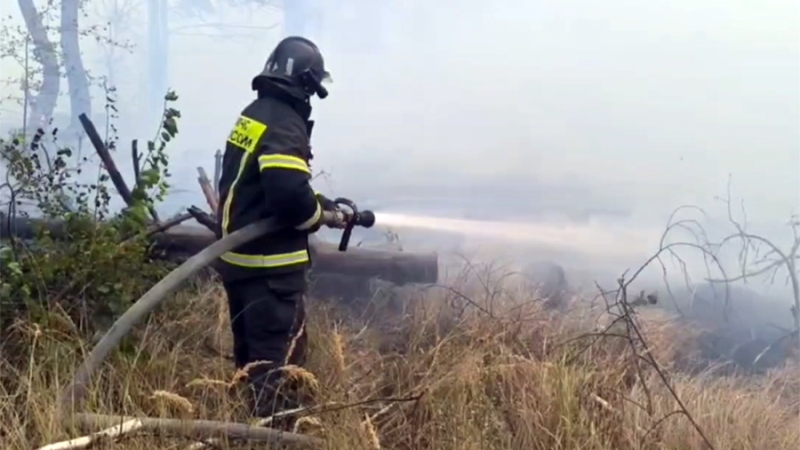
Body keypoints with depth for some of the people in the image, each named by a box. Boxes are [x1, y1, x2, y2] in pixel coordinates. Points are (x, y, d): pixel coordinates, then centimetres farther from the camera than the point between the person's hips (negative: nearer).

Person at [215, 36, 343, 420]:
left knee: (251, 353, 19)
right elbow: (289, 194, -30)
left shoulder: (253, 114, 12)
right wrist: (322, 216, -11)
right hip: (269, 264, -10)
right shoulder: (284, 125, -19)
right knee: (279, 358, -6)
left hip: (238, 256, 10)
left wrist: (315, 200, 8)